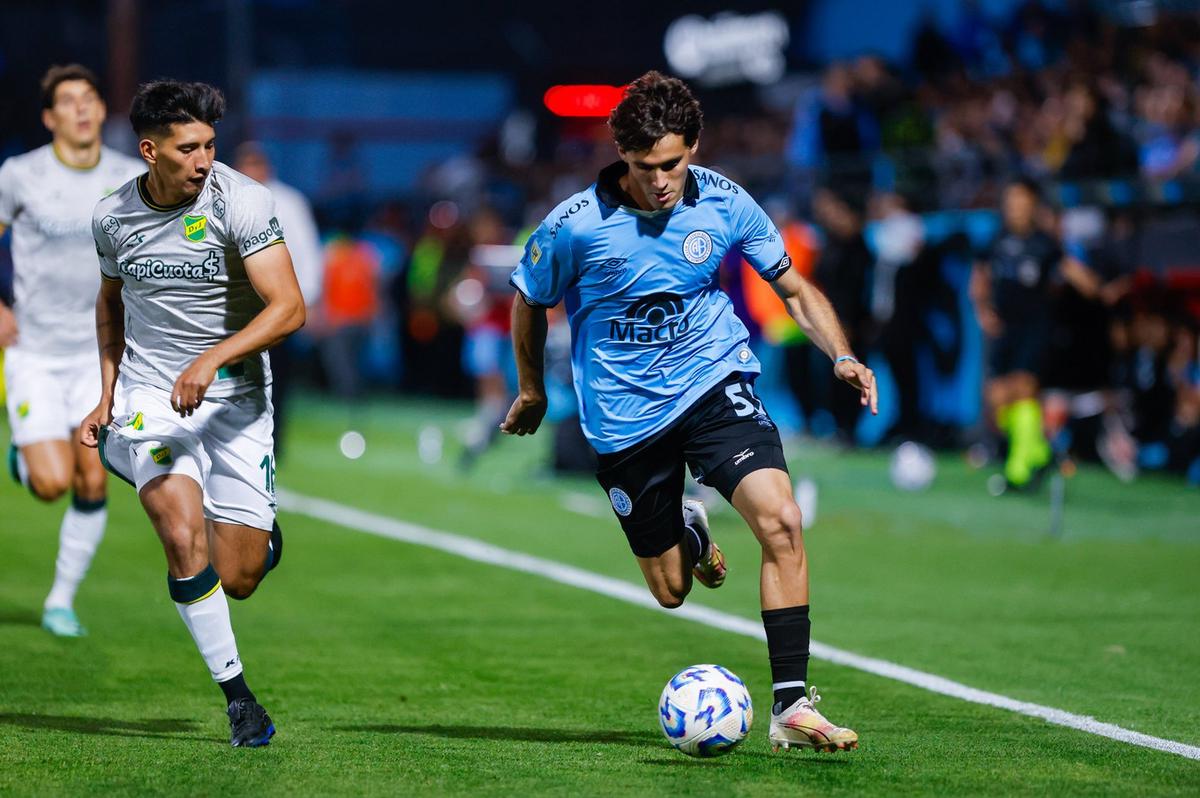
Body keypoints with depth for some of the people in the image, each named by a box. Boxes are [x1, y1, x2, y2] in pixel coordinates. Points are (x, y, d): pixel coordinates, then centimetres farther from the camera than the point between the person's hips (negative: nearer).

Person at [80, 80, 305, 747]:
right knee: (185, 542, -23)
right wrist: (107, 396, 14)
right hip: (150, 392, 1)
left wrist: (215, 358, -31)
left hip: (236, 396, -1)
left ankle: (259, 529, 36)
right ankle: (236, 694, -8)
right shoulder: (113, 217, 0)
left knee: (239, 580, -3)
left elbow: (289, 309, -20)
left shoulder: (242, 202, -13)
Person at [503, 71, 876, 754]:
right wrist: (532, 391, 17)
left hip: (714, 383, 0)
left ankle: (792, 705, -19)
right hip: (625, 414, 0)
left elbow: (795, 289, 4)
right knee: (671, 591, 8)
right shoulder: (576, 225, -15)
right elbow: (531, 303, 5)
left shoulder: (725, 204, -8)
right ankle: (689, 534, 47)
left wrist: (842, 355, -13)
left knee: (781, 520, -24)